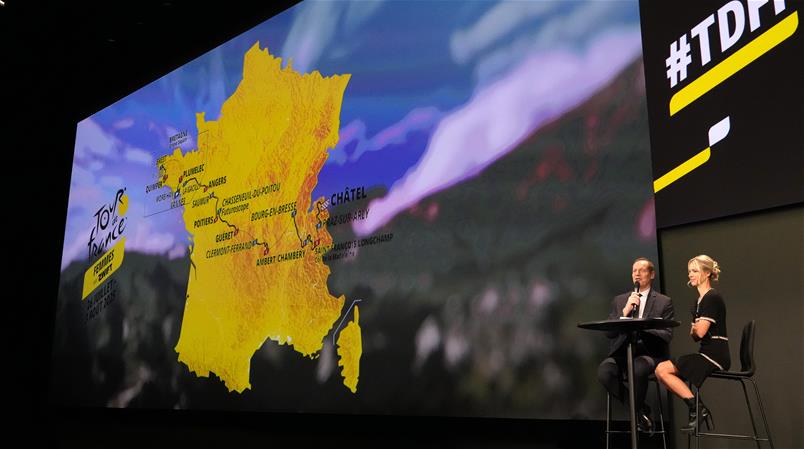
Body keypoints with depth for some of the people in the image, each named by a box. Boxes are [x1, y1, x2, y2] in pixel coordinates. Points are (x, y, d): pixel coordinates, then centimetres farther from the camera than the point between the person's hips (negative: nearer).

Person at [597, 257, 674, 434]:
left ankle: (637, 410, -7)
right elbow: (609, 333, 5)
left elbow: (666, 335, -2)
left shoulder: (664, 302, 9)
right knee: (604, 371, -30)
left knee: (638, 368, -38)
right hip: (622, 352, 3)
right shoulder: (619, 300, 16)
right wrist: (625, 311, -9)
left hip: (649, 353, -3)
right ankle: (640, 409, -7)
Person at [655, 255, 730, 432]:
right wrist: (694, 330, -6)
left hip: (715, 355, -9)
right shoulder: (699, 300, 17)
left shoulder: (712, 297, -12)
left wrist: (693, 328, 3)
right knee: (661, 370, -2)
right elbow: (695, 335, 16)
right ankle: (698, 410, -1)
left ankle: (697, 409, -7)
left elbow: (700, 332, -18)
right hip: (707, 353, 9)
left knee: (662, 370, -16)